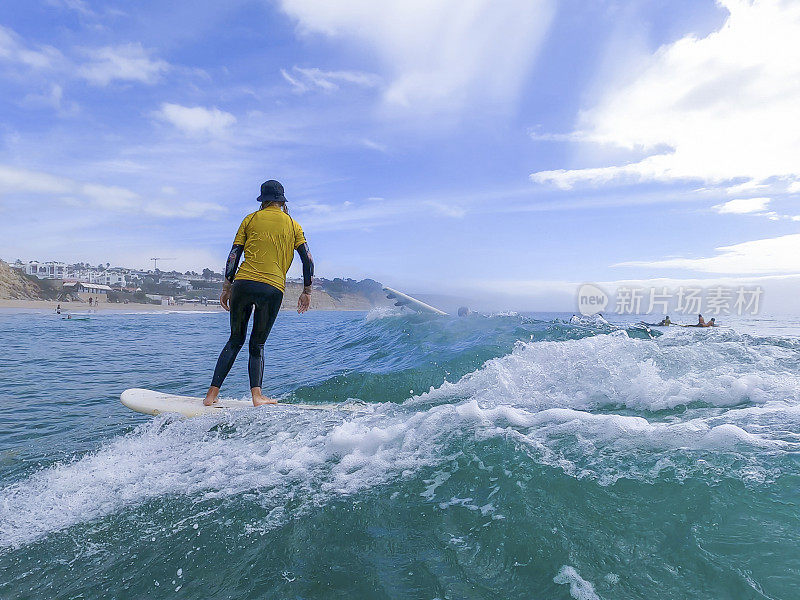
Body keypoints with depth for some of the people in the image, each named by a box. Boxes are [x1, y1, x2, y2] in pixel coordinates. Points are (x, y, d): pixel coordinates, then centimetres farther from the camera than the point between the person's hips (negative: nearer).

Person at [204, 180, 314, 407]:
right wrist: (307, 292, 14)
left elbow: (234, 255, 8)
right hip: (273, 289, 0)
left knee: (235, 341, 14)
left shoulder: (251, 219, 13)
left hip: (243, 284, 1)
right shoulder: (293, 225, 13)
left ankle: (212, 394, 12)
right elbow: (308, 260, 8)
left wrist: (226, 287, 13)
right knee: (258, 344, 13)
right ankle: (256, 395, -2)